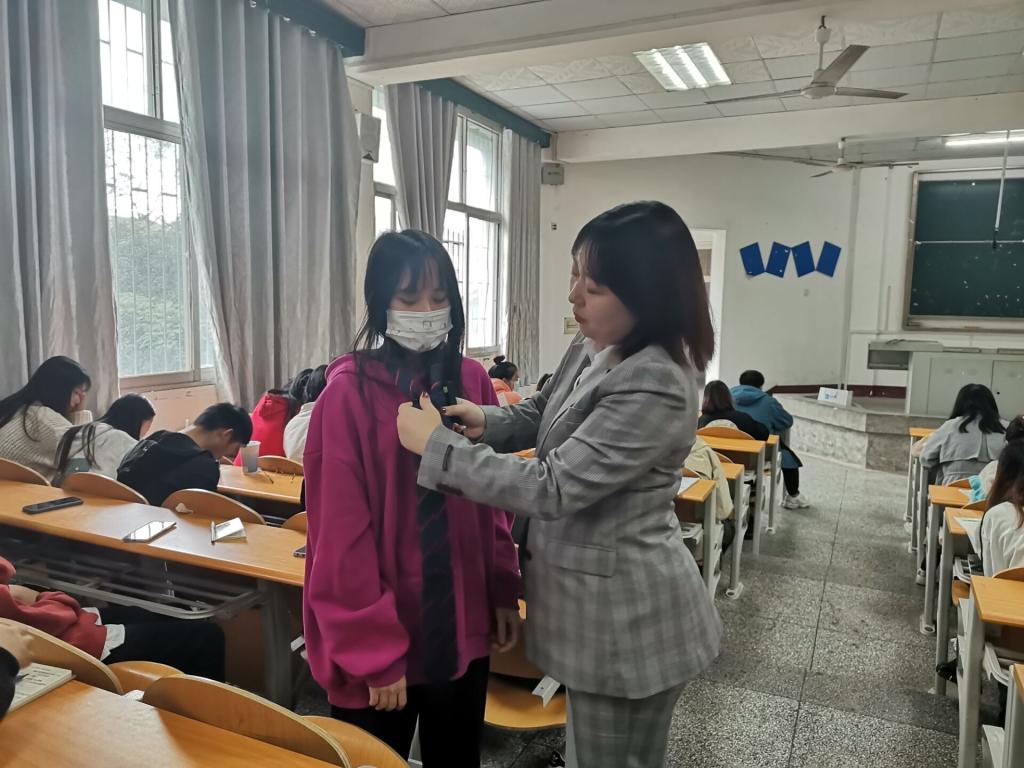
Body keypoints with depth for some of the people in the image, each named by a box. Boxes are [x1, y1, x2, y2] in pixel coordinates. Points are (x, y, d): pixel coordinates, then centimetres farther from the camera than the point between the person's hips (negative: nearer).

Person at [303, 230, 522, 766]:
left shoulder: (471, 381, 0)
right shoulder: (349, 392, -15)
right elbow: (343, 533, -15)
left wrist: (503, 593, 6)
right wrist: (375, 650, -14)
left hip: (462, 626, 5)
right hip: (378, 636, -4)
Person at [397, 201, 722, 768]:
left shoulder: (656, 388, -31)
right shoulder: (591, 349, -1)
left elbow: (552, 488, -30)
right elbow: (541, 415, 16)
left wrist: (437, 445, -23)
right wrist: (486, 422, -5)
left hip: (628, 616, -8)